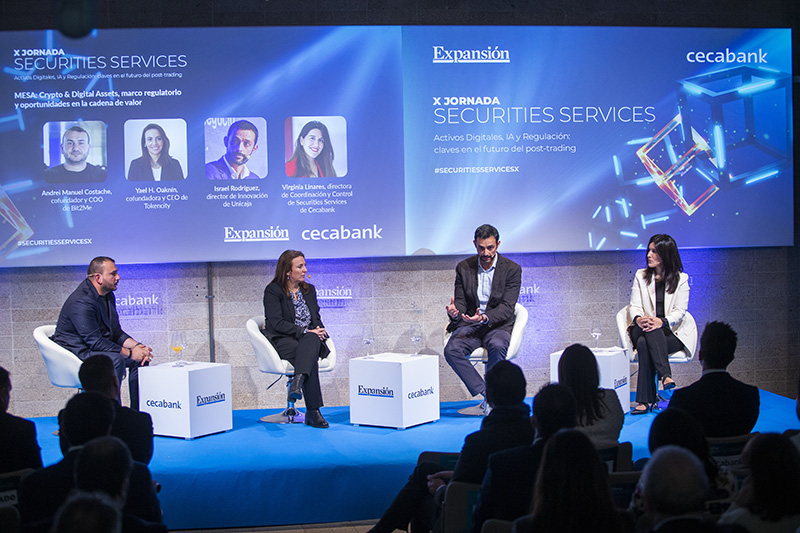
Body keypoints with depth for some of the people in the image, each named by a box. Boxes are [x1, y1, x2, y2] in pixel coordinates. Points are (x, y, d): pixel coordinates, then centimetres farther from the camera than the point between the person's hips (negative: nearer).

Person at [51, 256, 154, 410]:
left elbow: (115, 332, 12)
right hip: (77, 351, -10)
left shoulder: (108, 295, 8)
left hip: (94, 348, 10)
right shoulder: (81, 302, -24)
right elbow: (95, 342, -27)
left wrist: (137, 346, -7)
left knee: (140, 358, 1)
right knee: (115, 360, -33)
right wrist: (130, 353, -24)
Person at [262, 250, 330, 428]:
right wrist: (304, 331, -18)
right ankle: (312, 413, -42)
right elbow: (276, 323, -11)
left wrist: (318, 330, -6)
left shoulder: (309, 290, 18)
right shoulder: (273, 291, -1)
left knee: (312, 340, -37)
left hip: (310, 338, 4)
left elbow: (316, 318, 19)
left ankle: (298, 381, -57)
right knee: (310, 357, -36)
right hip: (281, 340, -4)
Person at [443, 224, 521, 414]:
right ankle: (485, 394, -26)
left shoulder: (512, 269, -5)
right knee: (451, 349, -29)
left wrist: (485, 318, -33)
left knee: (497, 346, -38)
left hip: (498, 325, -3)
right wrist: (455, 312, -23)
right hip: (469, 325, 3)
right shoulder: (463, 268, 5)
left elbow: (506, 307, -12)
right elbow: (461, 300, 4)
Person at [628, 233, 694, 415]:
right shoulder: (641, 276, 14)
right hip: (642, 330, 2)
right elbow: (635, 306, 5)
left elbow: (680, 311, -5)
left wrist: (662, 322, -26)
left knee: (644, 344, -34)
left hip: (672, 333, -2)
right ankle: (665, 374, -48)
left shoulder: (681, 279, 5)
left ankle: (645, 400, -40)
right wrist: (638, 319, -20)